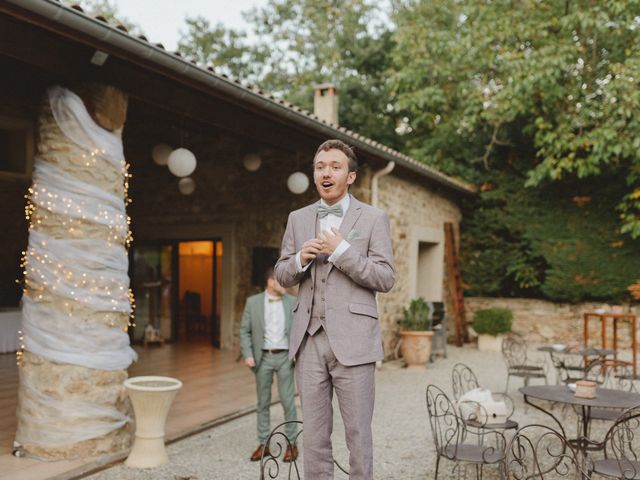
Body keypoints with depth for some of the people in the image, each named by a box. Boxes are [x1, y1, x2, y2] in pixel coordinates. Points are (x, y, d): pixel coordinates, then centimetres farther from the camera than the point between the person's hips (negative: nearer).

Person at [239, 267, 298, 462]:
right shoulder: (253, 302, 2)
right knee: (263, 403, 8)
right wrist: (247, 355, -7)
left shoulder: (292, 302, 3)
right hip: (263, 357, 1)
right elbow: (244, 331, 3)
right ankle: (263, 444, 18)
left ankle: (291, 444, 12)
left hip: (285, 356, 0)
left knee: (288, 401, 0)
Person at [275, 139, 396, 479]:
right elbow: (282, 276, 14)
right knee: (314, 432, 10)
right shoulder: (297, 219, 13)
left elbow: (386, 278, -5)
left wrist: (342, 251, -15)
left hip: (352, 340, -3)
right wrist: (300, 259, -7)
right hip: (309, 339, 3)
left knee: (358, 432, 4)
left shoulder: (373, 218, 2)